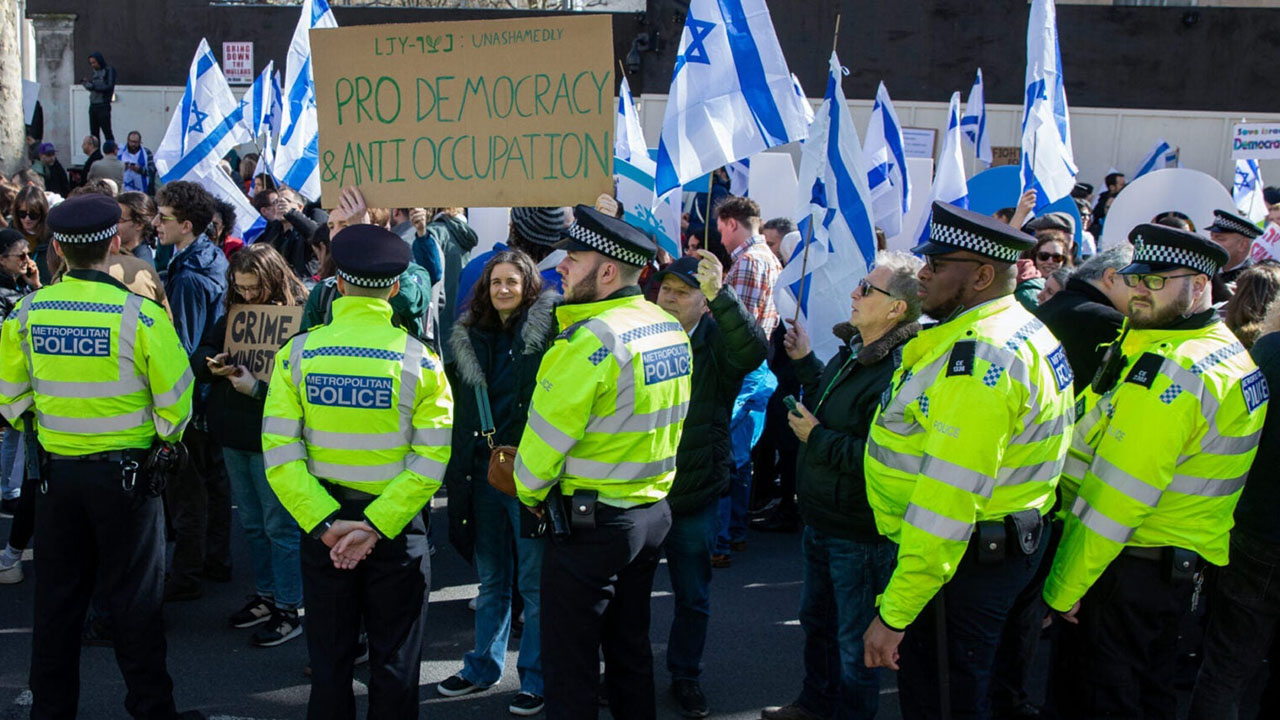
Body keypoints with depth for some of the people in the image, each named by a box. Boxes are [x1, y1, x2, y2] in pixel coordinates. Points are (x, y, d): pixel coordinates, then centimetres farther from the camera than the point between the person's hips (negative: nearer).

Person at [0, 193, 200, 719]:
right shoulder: (140, 316, -16)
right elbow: (175, 405, -12)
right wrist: (165, 439, 8)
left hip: (56, 472, 3)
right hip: (125, 473, -3)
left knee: (57, 597, 15)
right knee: (133, 600, 8)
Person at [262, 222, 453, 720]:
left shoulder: (297, 353, -6)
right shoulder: (419, 359, -10)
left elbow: (280, 455, -12)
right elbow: (430, 461, -16)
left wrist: (326, 524, -12)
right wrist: (378, 525, -16)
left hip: (324, 522, 2)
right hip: (397, 527, -1)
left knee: (329, 660, 15)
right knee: (394, 662, 12)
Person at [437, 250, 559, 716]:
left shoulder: (549, 331, -7)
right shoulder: (470, 337, 9)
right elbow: (458, 408, 15)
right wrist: (459, 469, 11)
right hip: (482, 470, 5)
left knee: (534, 582, 4)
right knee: (491, 579, 18)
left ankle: (536, 678, 17)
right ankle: (484, 666, 32)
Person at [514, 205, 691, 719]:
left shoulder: (591, 340, -22)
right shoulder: (670, 329, 3)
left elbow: (546, 433, -15)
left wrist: (530, 493, 3)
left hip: (591, 522, -8)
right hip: (653, 509, 8)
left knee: (570, 666, 4)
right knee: (631, 647, 21)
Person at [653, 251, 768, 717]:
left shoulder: (717, 341, -5)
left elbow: (754, 350, -27)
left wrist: (719, 293, -38)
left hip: (694, 497, -1)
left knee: (693, 598, 14)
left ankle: (686, 675, 34)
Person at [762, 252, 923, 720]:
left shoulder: (899, 373, -28)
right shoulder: (854, 352, 3)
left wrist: (817, 437, -23)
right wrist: (804, 360, 18)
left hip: (860, 536, -10)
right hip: (822, 520, 10)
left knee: (854, 642, 9)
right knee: (818, 623, 27)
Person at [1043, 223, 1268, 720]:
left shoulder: (1169, 371, -25)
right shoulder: (1230, 353, 8)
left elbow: (1115, 499, -25)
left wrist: (1062, 591, -18)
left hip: (1132, 566, -10)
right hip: (1186, 561, 10)